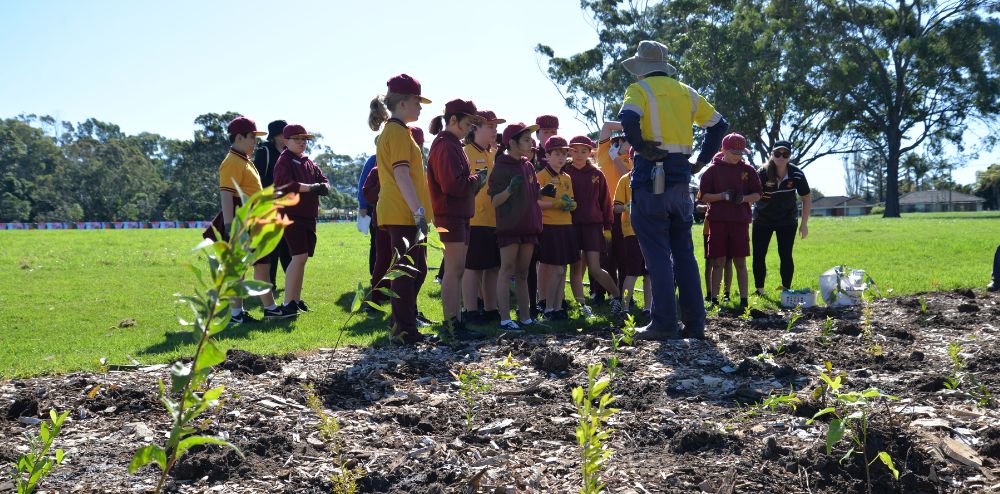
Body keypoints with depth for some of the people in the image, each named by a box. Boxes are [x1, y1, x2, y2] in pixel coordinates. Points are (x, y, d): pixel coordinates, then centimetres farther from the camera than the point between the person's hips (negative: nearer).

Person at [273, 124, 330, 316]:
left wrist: (323, 186, -7)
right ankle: (288, 303, -10)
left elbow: (323, 180, 17)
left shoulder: (308, 162, 18)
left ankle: (297, 299, 19)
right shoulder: (284, 160, -5)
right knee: (299, 256, -15)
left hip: (308, 216, 8)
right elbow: (284, 185, -21)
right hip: (291, 215, -8)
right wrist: (311, 187, -22)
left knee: (302, 258, 10)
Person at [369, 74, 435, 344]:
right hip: (404, 213, -10)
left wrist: (419, 211, 22)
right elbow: (401, 175, -21)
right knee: (409, 271, -6)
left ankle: (404, 326, 23)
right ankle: (404, 330, 0)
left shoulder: (393, 130, 20)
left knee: (414, 270, 15)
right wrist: (419, 211, -24)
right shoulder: (398, 132, -11)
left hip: (401, 213, 10)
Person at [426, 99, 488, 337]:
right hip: (450, 215, -10)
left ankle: (455, 320, 17)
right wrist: (477, 179, -9)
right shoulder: (445, 146, -14)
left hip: (460, 214, 10)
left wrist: (476, 179, 5)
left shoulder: (452, 145, 18)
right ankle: (451, 322, -5)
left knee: (457, 270, 12)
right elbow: (452, 185, -23)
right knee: (454, 269, -8)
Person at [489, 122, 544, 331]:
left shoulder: (528, 166, 14)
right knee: (507, 270, -6)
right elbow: (495, 201, -11)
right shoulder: (502, 167, -7)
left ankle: (525, 317, 13)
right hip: (509, 226, -7)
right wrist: (510, 189, -25)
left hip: (528, 225, 7)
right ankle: (505, 319, -5)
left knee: (522, 274, 10)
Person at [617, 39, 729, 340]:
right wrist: (702, 160, 16)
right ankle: (694, 323, 12)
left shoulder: (639, 89, -2)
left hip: (651, 178, -6)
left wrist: (640, 146, -9)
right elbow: (719, 125, 18)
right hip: (681, 178, 6)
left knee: (657, 253, -3)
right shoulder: (686, 92, 15)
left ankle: (664, 324, -3)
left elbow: (628, 119, -23)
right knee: (684, 253, 11)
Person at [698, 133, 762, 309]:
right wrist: (723, 196, -15)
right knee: (718, 262, 1)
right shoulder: (713, 170, 4)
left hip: (740, 221, 1)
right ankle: (714, 299, 9)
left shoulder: (748, 170, 8)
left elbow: (757, 194, 10)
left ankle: (744, 300, 8)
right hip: (718, 221, -1)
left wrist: (743, 198, -11)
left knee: (740, 262, 3)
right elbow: (704, 196, 2)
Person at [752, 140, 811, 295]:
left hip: (787, 220, 1)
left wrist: (804, 223, -2)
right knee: (758, 255, -2)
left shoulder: (796, 175, -15)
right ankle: (759, 290, 10)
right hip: (762, 220, -1)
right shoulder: (761, 174, -22)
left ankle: (786, 289, 9)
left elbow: (806, 198, -2)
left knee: (786, 255, -3)